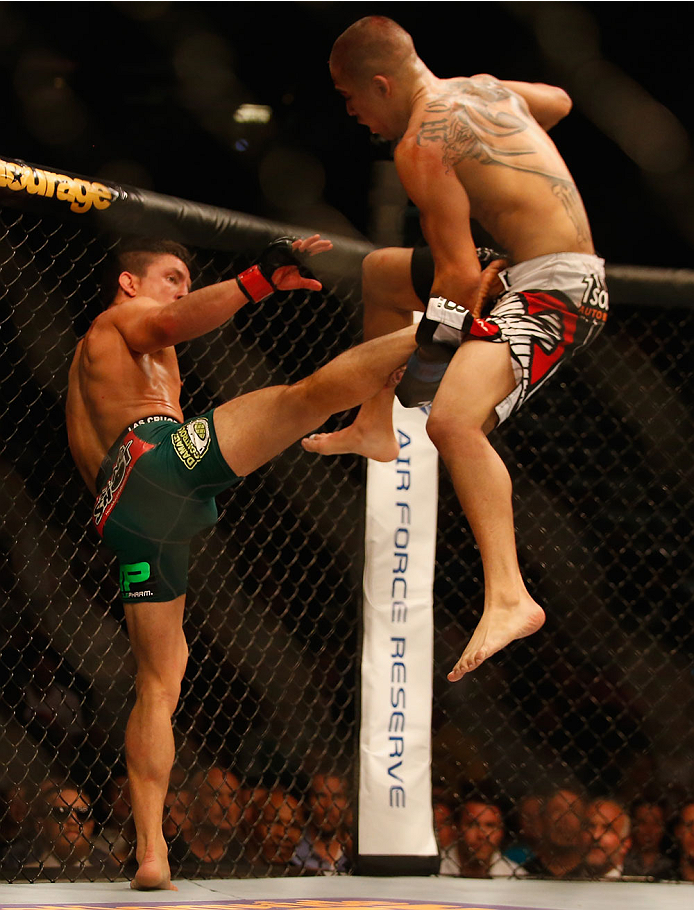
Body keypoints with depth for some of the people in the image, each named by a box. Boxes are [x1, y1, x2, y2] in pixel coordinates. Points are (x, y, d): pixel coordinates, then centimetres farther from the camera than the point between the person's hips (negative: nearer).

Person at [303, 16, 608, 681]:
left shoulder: (421, 145, -15)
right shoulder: (482, 88, 11)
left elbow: (460, 273, -19)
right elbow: (558, 102, 33)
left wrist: (425, 346, -4)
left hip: (555, 291, -11)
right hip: (568, 271, 11)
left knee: (452, 419, -34)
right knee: (382, 271, 28)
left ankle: (509, 598, -46)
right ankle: (374, 427, 44)